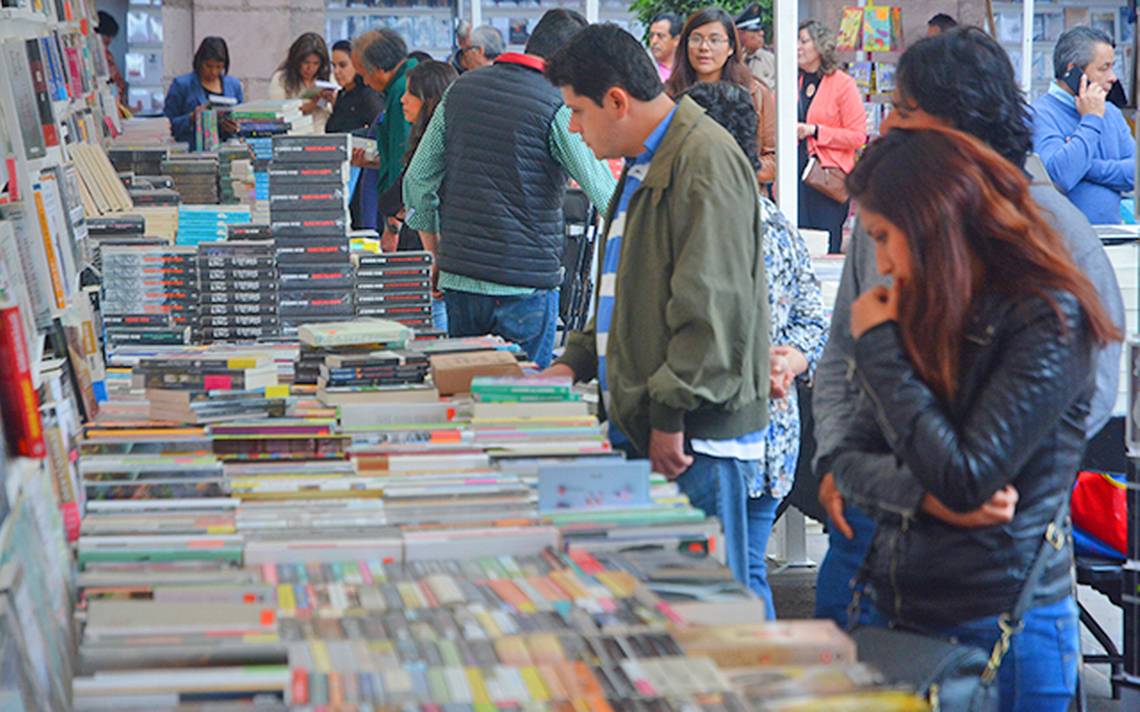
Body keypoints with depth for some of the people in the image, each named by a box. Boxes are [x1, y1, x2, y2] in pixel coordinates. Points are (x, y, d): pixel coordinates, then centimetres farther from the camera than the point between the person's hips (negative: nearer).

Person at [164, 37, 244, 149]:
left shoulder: (234, 85, 15)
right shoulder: (181, 85, 4)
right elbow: (167, 126, 2)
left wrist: (235, 128, -3)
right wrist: (191, 118, -14)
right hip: (191, 155, -4)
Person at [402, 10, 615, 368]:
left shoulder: (461, 89, 8)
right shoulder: (559, 108, -10)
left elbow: (417, 181, 11)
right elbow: (605, 196, -12)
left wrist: (439, 257, 18)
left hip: (458, 277, 5)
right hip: (526, 282, -5)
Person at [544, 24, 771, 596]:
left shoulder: (705, 163, -14)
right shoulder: (644, 166, 19)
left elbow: (714, 307, -21)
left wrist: (671, 414, -19)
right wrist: (577, 362, 18)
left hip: (695, 439, -10)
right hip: (640, 428, 10)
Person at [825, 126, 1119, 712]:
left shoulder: (1049, 318, -14)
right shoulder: (920, 313, 7)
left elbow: (963, 479, -21)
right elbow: (851, 458, 7)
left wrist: (879, 347, -13)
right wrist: (924, 495, -14)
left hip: (1002, 633, -7)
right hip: (892, 614, 7)